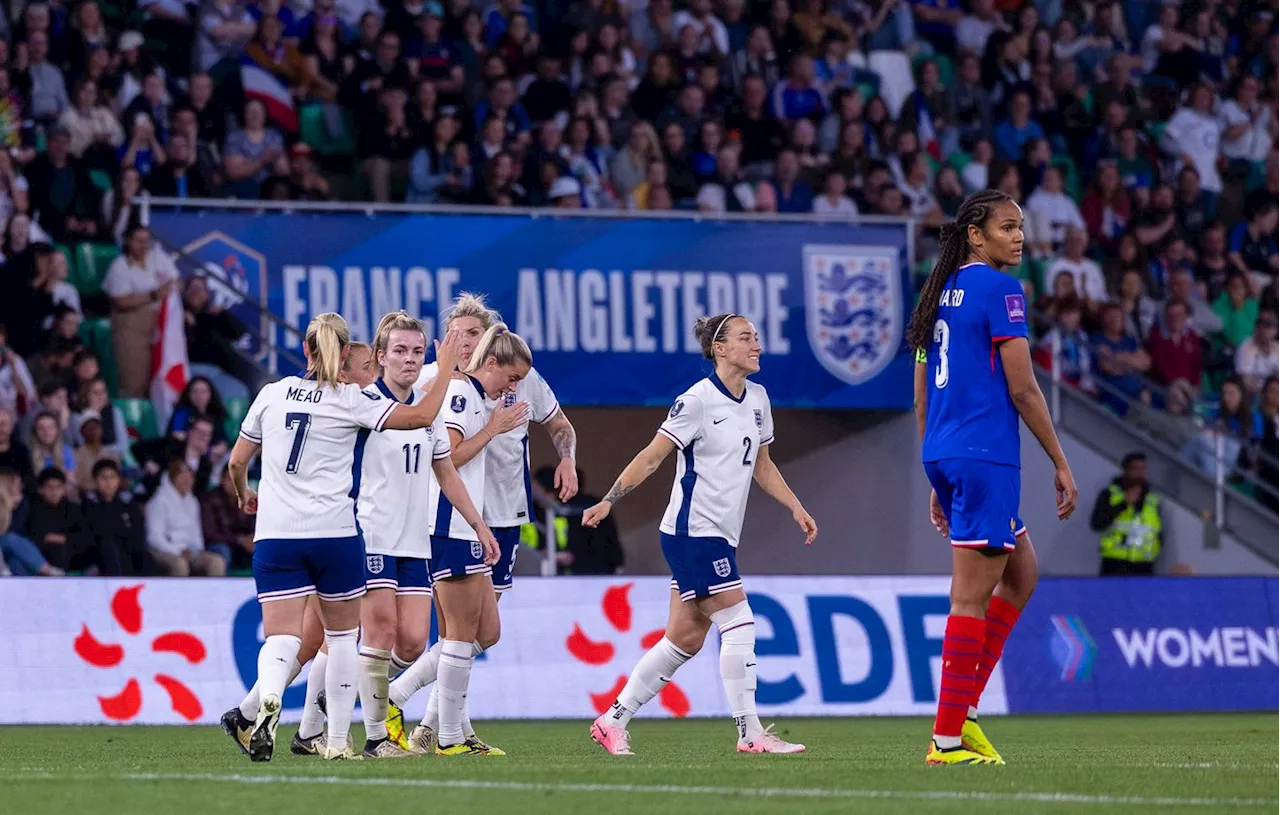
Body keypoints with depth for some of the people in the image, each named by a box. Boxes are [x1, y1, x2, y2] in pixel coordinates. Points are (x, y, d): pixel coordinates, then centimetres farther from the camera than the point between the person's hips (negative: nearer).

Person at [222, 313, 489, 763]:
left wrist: (244, 496, 35)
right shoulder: (349, 401, -3)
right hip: (335, 535, -2)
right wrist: (445, 368, 9)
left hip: (275, 536, 2)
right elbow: (421, 415, -5)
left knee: (282, 638, -6)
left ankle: (268, 701, -39)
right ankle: (337, 741, 17)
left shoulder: (272, 394, 7)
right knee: (342, 636, 15)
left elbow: (236, 463, 14)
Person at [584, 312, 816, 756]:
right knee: (739, 624, -11)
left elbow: (761, 465, 23)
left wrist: (796, 508, 16)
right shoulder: (698, 400, -12)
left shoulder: (757, 399, 12)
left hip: (721, 536, 8)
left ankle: (612, 722, 14)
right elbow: (652, 456, -11)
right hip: (693, 532, -8)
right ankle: (750, 733, -7)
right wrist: (609, 500, -17)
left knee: (685, 638, 7)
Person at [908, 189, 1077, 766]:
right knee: (973, 593, -6)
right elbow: (1022, 388, -12)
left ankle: (963, 709, 12)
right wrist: (1060, 463, -5)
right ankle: (948, 737, -6)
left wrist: (939, 481, 23)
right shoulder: (1000, 290, -8)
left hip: (943, 454, 9)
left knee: (1021, 572, 19)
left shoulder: (941, 293, 17)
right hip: (985, 454, -9)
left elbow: (922, 400, 19)